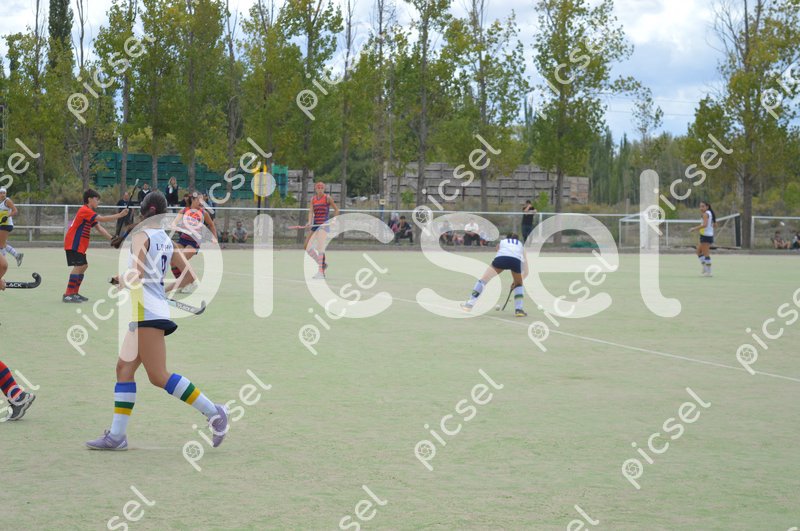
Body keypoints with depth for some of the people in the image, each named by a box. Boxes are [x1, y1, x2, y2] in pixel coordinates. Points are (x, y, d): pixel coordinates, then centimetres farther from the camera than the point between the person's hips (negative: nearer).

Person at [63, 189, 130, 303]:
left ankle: (74, 293, 20)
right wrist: (119, 215, -23)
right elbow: (102, 219, -24)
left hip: (79, 245, 11)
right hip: (73, 243, -11)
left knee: (83, 266, 15)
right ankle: (68, 294, -18)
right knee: (78, 266, -16)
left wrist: (111, 238, 1)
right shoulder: (85, 210, -15)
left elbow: (99, 227, 12)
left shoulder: (89, 213, 17)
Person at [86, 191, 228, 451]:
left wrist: (122, 280, 0)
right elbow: (190, 275, 15)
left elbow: (137, 273, -20)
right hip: (158, 308, 9)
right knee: (124, 368, 7)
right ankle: (117, 434, 4)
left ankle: (213, 412, -8)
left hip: (147, 311, -9)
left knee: (158, 376, -9)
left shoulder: (141, 235, -7)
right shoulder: (167, 240, 14)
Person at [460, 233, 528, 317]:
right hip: (516, 260, 1)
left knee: (484, 279, 15)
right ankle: (518, 309, 14)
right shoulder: (520, 245, 38)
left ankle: (470, 303, 10)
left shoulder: (501, 242, 38)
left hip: (501, 257, -1)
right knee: (518, 285, 27)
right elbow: (525, 272, 35)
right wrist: (516, 282, 45)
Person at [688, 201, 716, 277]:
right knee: (698, 251, 19)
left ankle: (708, 272, -4)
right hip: (710, 235, 10)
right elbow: (715, 225, 20)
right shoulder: (710, 213, 15)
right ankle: (705, 267, 17)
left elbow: (705, 225, -26)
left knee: (706, 254, -6)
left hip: (705, 236, -10)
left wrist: (694, 228, -22)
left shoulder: (705, 214, -13)